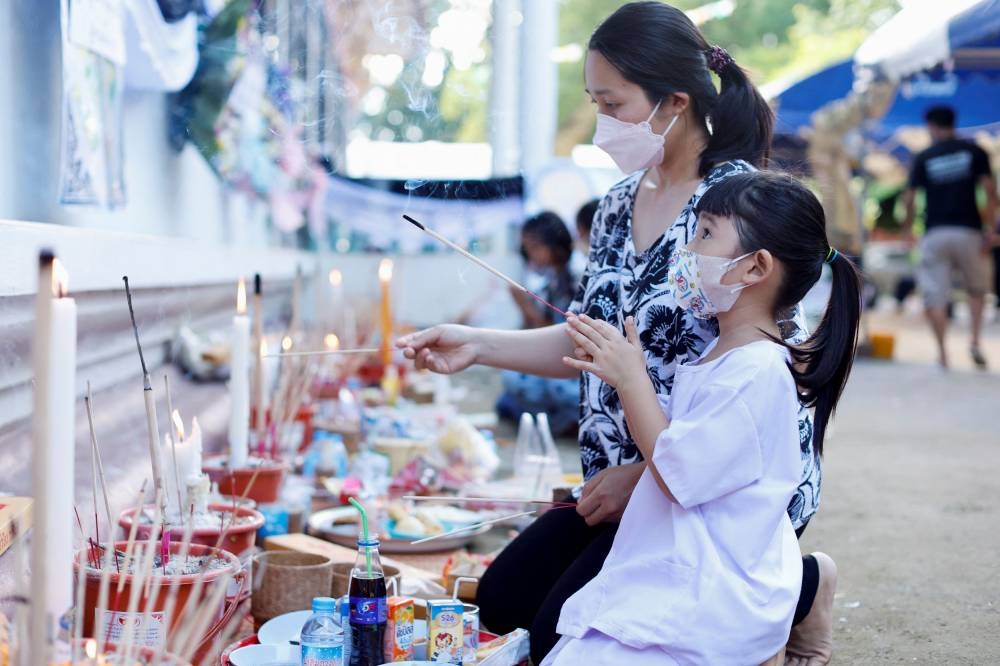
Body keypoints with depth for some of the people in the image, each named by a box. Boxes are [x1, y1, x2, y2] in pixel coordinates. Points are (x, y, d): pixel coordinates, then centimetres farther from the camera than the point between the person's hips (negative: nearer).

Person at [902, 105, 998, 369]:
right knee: (977, 288, 18)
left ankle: (942, 353, -5)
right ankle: (975, 341, 0)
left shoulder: (923, 158, 4)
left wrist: (907, 226, 17)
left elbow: (909, 199, 1)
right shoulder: (974, 152, 6)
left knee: (935, 295, 2)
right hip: (968, 231, 1)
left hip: (935, 233, -1)